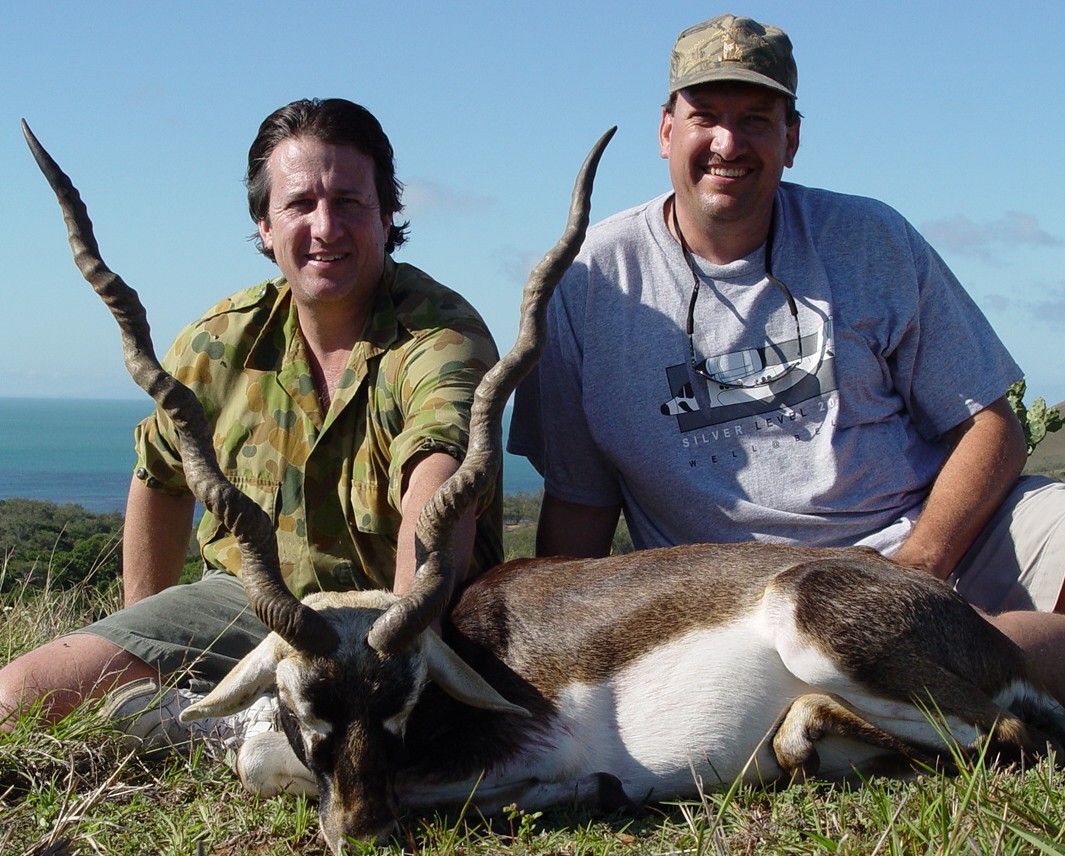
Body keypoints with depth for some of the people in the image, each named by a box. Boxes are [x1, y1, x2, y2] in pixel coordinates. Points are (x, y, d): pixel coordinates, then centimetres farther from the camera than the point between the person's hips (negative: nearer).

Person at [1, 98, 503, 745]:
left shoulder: (443, 335, -20)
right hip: (246, 597, 4)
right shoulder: (222, 341, -2)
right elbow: (161, 474, 17)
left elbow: (437, 488, -41)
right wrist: (143, 636, 17)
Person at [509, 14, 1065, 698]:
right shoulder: (593, 281, 4)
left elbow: (988, 423, 5)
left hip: (930, 535, 2)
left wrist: (915, 568, -12)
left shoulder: (873, 241, 6)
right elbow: (578, 499, 7)